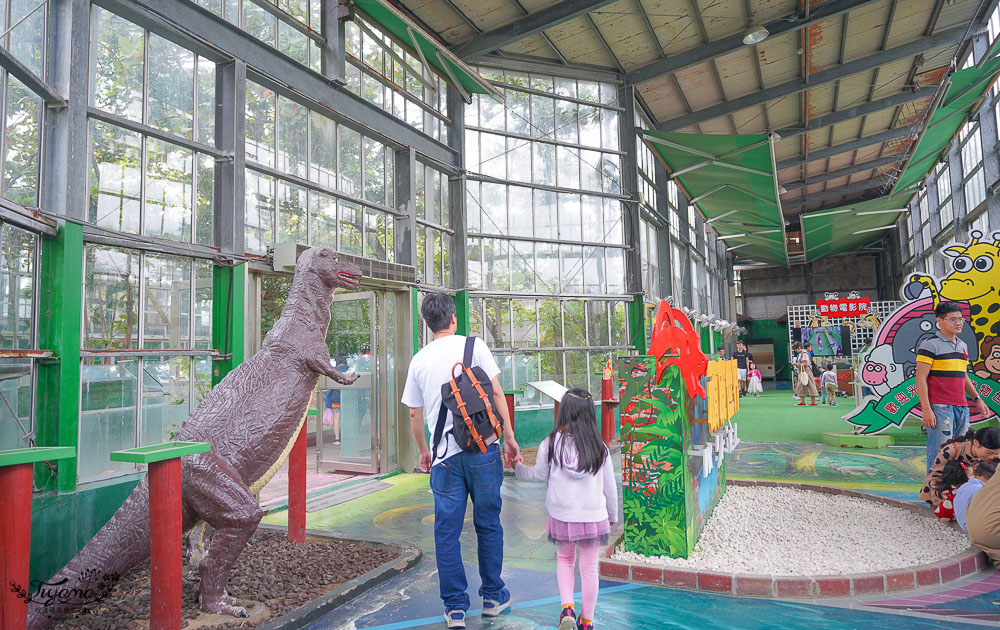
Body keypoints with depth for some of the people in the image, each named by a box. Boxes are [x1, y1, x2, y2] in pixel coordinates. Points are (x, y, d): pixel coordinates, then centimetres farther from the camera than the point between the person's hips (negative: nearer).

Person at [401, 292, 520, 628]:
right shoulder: (474, 346, -1)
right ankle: (493, 597, 26)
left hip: (445, 455, 1)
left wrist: (423, 451, 26)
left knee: (446, 532, 10)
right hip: (483, 449, -1)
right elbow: (496, 393, -4)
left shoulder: (419, 360, 6)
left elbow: (415, 414, 12)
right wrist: (509, 437, 3)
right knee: (488, 525, 13)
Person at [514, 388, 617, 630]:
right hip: (594, 517, 0)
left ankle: (567, 608, 8)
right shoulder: (600, 448, -8)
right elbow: (610, 486, 1)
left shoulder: (551, 444, -12)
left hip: (561, 516, 0)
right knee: (589, 567, 15)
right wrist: (612, 514, 18)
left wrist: (518, 468, 22)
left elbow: (539, 474, 2)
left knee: (564, 560, 23)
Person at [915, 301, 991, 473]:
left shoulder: (963, 346, 18)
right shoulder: (930, 344, -7)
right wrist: (926, 409, -16)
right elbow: (921, 378, -11)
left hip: (962, 408, 8)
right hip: (940, 407, -8)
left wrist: (977, 399, 19)